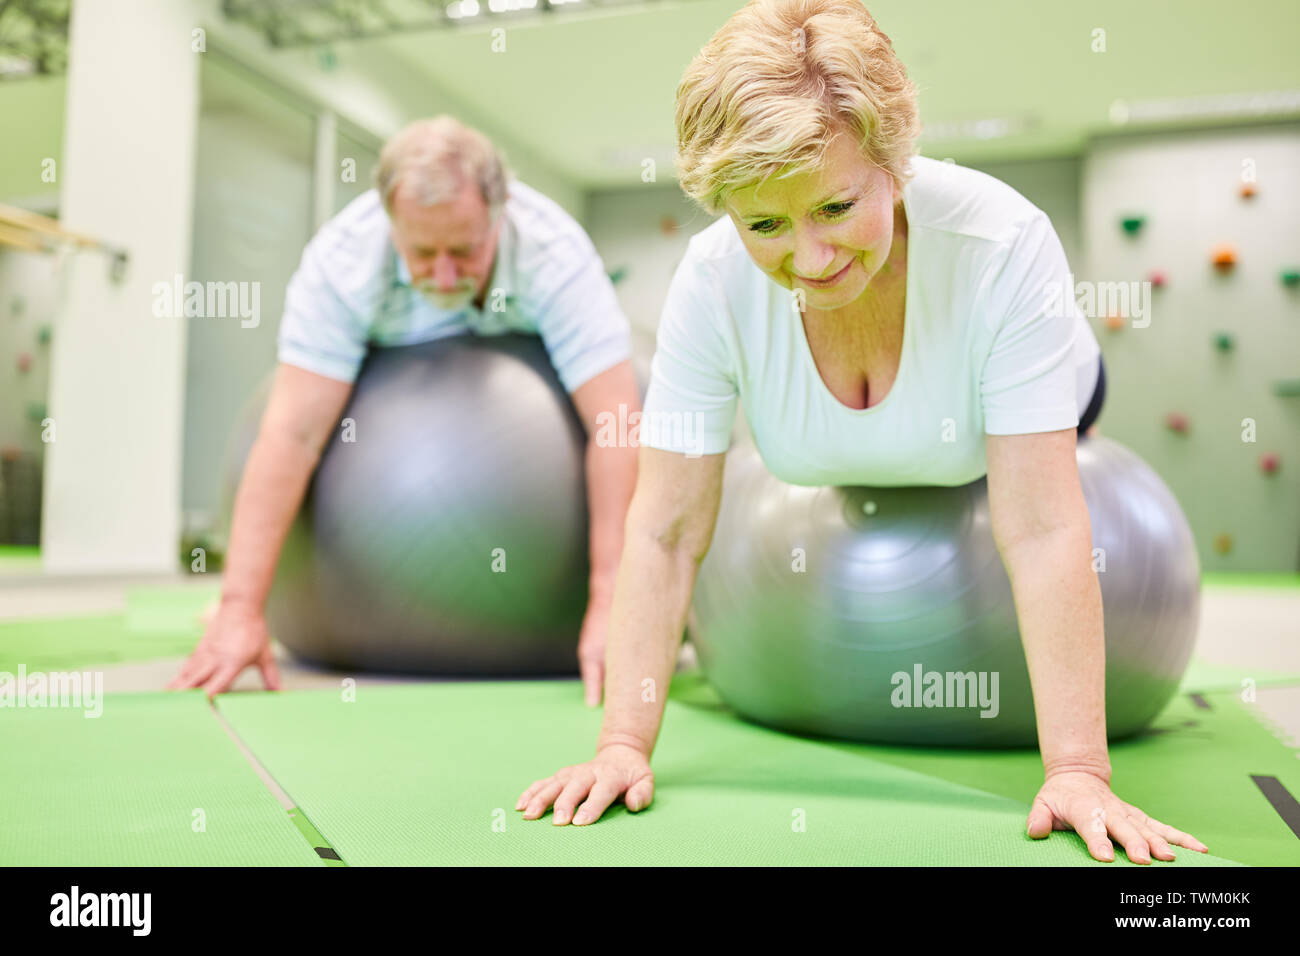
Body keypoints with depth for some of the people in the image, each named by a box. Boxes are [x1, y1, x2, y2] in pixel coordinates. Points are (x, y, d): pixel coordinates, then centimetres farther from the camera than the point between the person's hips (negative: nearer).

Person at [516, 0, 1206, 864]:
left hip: (1031, 410, -1)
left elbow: (1043, 532, -43)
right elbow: (665, 532, -33)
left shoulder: (1004, 244, -42)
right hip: (845, 470, 2)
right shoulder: (712, 280, -36)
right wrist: (624, 743, -36)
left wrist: (1078, 770, -45)